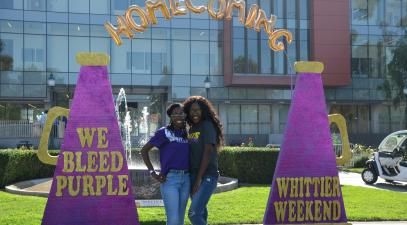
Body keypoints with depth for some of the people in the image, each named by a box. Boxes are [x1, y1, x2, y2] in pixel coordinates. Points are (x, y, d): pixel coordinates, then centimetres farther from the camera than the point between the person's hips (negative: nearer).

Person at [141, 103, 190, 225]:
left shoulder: (187, 133, 12)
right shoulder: (164, 132, -2)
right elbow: (144, 150, -3)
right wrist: (152, 172, -9)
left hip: (185, 179, 5)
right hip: (170, 178, -5)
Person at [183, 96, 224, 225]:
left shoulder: (207, 126, -8)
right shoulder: (191, 128, 14)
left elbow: (207, 152, -15)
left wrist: (199, 178, -18)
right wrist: (193, 177, 9)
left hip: (207, 176, -8)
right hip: (193, 175, 8)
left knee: (194, 213, -17)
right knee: (200, 212, 12)